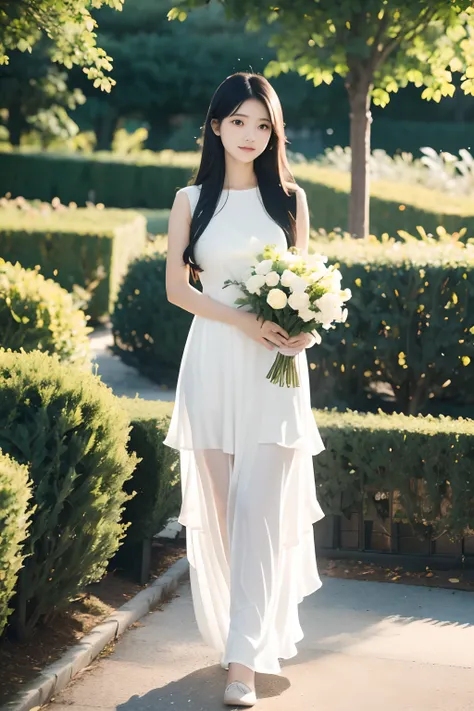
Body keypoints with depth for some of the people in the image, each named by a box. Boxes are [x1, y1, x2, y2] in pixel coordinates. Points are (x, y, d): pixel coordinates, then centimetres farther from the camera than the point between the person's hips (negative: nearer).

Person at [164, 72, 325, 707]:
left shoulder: (290, 198, 7)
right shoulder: (192, 200, 6)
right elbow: (177, 286, 1)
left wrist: (302, 327, -11)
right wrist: (243, 321, -13)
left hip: (275, 369, -1)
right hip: (212, 363, 1)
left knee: (260, 508, -8)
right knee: (217, 507, 5)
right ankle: (236, 630, 22)